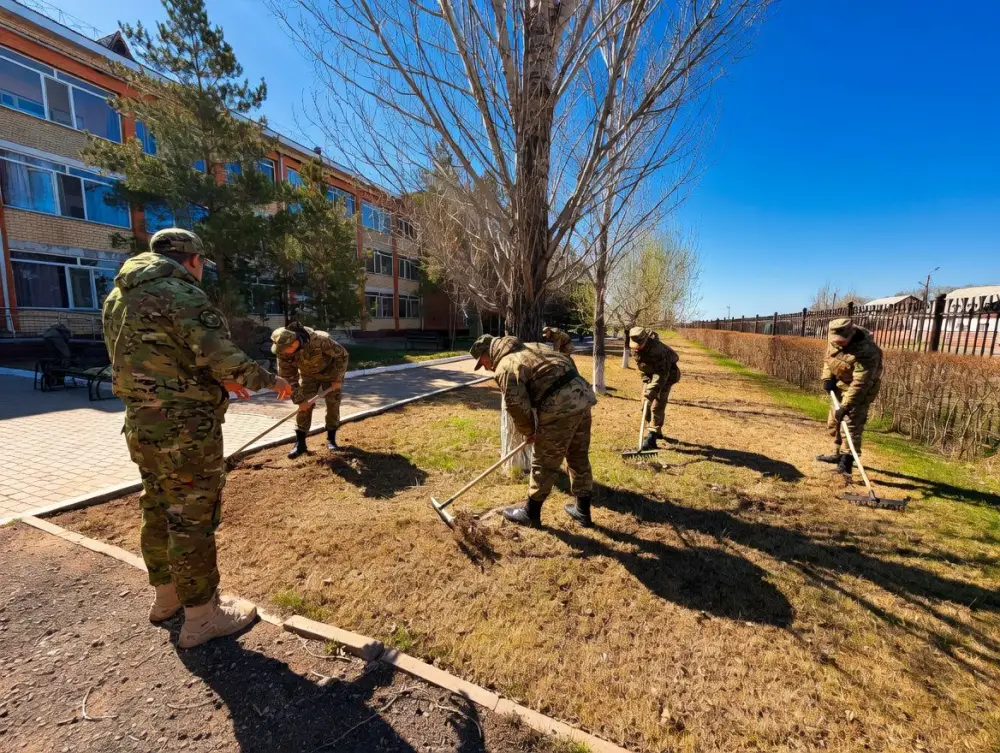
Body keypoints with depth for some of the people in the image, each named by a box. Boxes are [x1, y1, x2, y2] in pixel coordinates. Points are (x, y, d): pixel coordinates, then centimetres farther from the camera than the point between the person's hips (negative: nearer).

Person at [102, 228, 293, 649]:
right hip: (186, 432, -9)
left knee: (158, 513, 21)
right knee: (193, 520, 2)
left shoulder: (118, 297, 12)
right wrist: (271, 381, -5)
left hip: (143, 427, 9)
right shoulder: (182, 295, -16)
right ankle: (201, 617, 17)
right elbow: (227, 359, -22)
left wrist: (217, 379, 17)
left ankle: (166, 596, 39)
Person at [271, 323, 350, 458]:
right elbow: (288, 378, -16)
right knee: (305, 405, -7)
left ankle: (331, 439, 11)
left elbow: (342, 354, -25)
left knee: (333, 403, -3)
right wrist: (300, 400, -20)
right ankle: (300, 443, 0)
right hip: (308, 374, 3)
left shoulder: (320, 340, -39)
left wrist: (337, 378, -22)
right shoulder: (283, 353, -26)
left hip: (330, 371, -2)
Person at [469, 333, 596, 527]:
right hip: (582, 394, 9)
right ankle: (582, 510, 35)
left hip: (560, 406, -9)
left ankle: (531, 513, 25)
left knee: (545, 463, 7)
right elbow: (568, 361, 25)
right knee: (579, 458, 20)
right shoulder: (531, 347, 22)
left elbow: (517, 407, -10)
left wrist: (529, 432, 9)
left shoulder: (505, 368, -4)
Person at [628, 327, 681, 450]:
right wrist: (647, 382, -9)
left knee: (657, 406, -14)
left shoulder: (657, 348, -35)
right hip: (650, 375, 7)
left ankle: (651, 438, -15)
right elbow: (640, 367, 2)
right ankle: (656, 431, 27)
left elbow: (662, 373, -38)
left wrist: (652, 391, -43)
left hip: (665, 374, -7)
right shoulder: (635, 349, -11)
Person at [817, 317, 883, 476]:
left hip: (859, 391, -8)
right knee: (834, 421, 17)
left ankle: (846, 461, -12)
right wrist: (828, 377, -5)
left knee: (851, 424, -14)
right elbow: (828, 358, 9)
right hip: (839, 386, 8)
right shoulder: (834, 339, -10)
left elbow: (859, 384, -33)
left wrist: (846, 406, -35)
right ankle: (838, 453, 32)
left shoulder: (866, 352, -32)